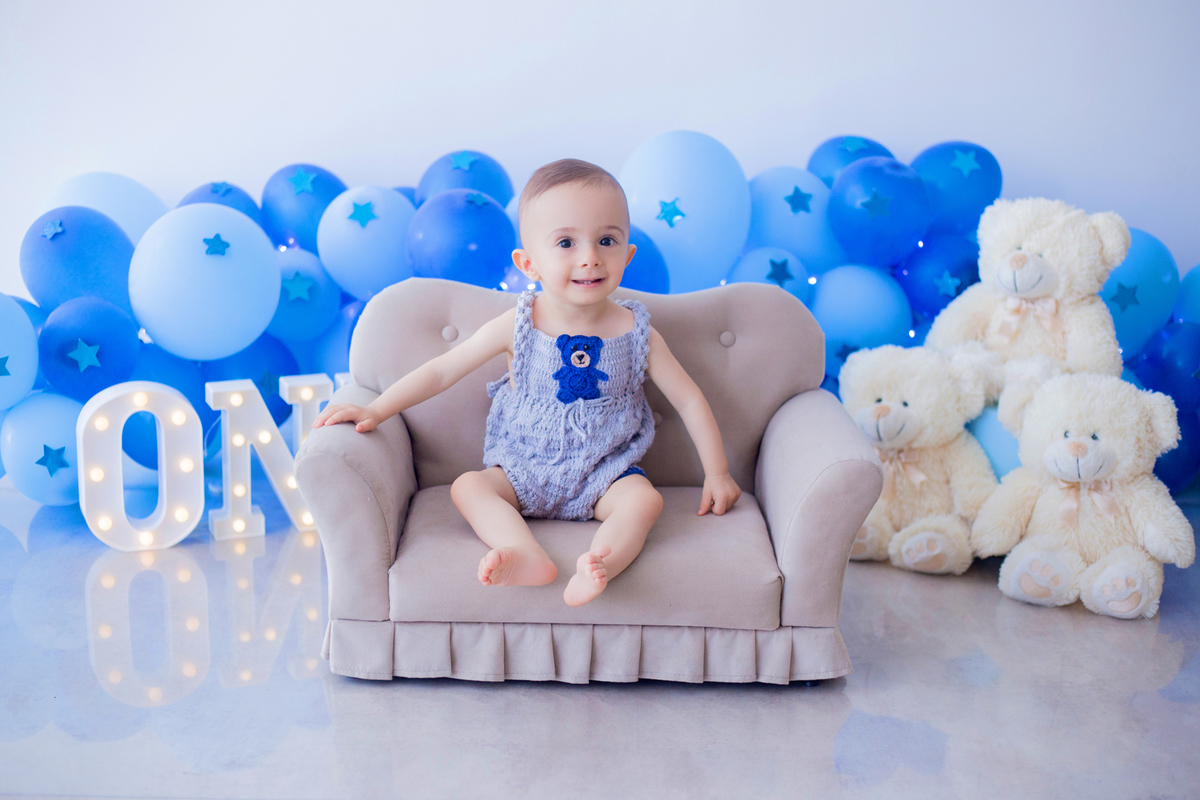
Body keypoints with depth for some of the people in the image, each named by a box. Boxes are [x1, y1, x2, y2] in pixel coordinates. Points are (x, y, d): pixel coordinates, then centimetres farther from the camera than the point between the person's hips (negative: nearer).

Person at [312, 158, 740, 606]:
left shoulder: (636, 334, -8)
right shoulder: (518, 326, -10)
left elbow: (689, 401, 2)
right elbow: (443, 371, -4)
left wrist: (717, 473, 3)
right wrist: (375, 411, -9)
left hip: (604, 475, -1)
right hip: (523, 470, 1)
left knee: (645, 499, -29)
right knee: (467, 486, -23)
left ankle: (602, 562, -52)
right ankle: (528, 557, -44)